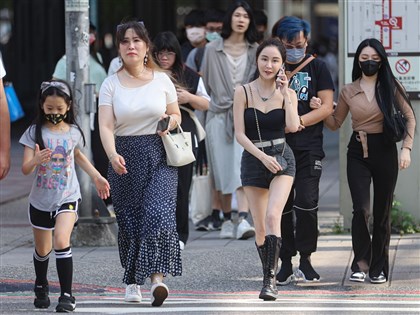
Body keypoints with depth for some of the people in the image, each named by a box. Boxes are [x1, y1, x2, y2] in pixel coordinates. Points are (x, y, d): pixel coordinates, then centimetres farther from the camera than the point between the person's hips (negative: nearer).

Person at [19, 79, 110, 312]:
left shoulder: (74, 132, -1)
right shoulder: (35, 133, -8)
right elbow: (25, 169, -14)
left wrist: (97, 177, 21)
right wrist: (36, 160, -36)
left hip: (68, 197, 0)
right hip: (40, 199, 0)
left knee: (61, 241, -22)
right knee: (42, 249, 14)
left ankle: (67, 296, -19)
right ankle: (41, 287, 42)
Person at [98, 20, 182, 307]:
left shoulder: (161, 79, 6)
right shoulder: (111, 84, 3)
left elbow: (176, 116, 16)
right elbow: (106, 126, -7)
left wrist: (169, 122, -8)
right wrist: (112, 154, -25)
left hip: (159, 156, -1)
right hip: (126, 158, 1)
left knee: (158, 213, -18)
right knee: (129, 220, 3)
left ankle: (158, 277, -25)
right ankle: (133, 280, 18)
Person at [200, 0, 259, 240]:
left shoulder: (255, 51, 7)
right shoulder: (213, 50, 8)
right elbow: (206, 83, 11)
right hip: (219, 114, 1)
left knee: (244, 167, -14)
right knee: (223, 168, 3)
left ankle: (244, 220, -23)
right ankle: (227, 220, 12)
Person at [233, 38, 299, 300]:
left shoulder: (288, 94, 2)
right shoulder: (243, 92, -1)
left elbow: (293, 126, -14)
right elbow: (240, 134, -5)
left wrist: (285, 92, -12)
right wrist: (263, 156, -15)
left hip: (282, 158, -1)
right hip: (253, 160, 1)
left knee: (273, 216, -21)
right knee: (260, 227, 4)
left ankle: (271, 278, -21)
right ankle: (269, 277, 19)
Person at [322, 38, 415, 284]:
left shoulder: (391, 87, 2)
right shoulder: (349, 91, 6)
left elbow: (409, 118, 4)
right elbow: (336, 123, 13)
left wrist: (406, 148, -6)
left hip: (385, 151, 0)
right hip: (358, 153, 0)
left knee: (383, 211, 4)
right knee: (361, 209, -14)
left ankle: (379, 268, 13)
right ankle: (361, 264, -4)